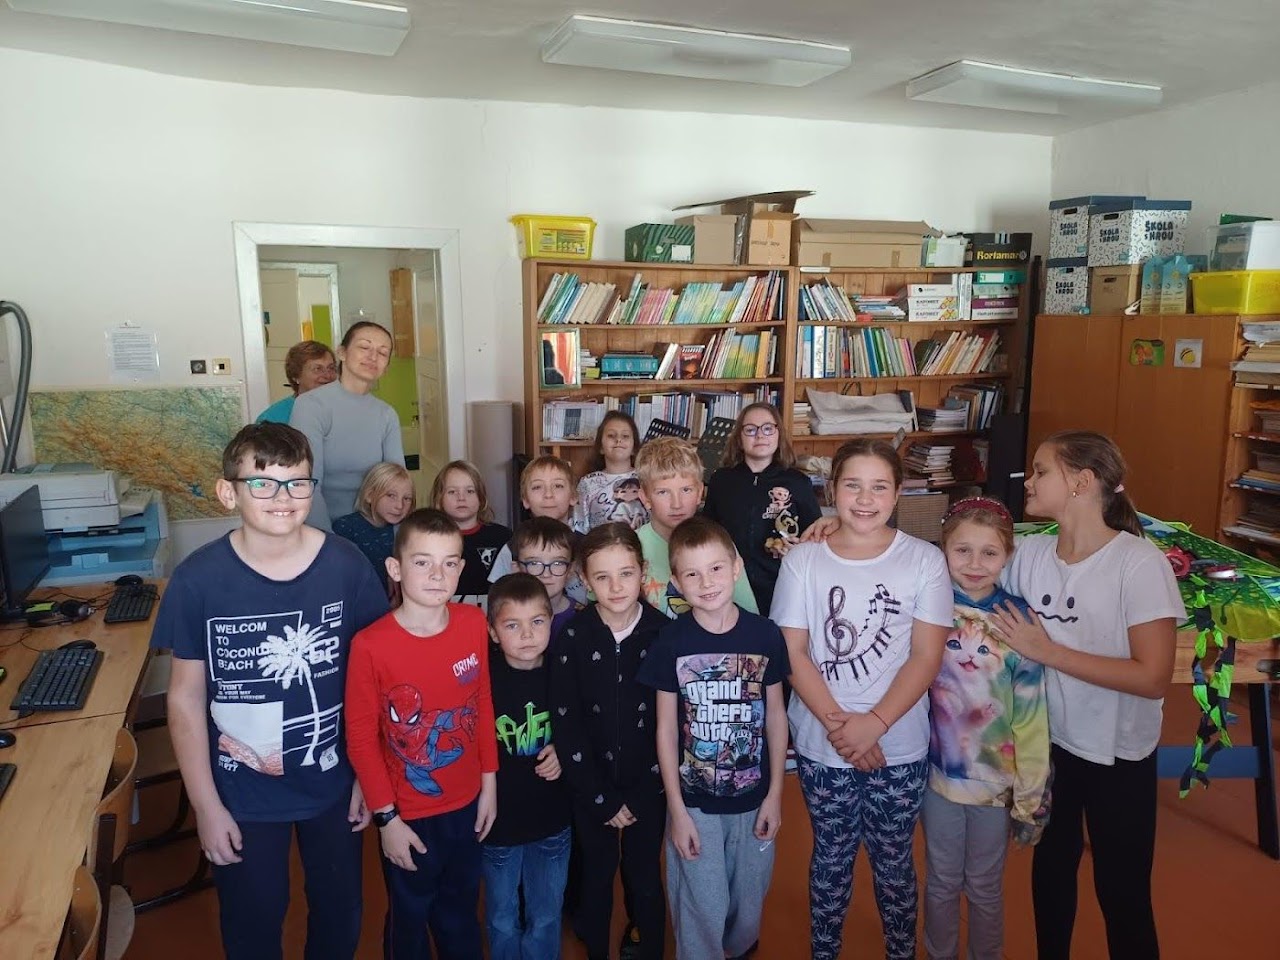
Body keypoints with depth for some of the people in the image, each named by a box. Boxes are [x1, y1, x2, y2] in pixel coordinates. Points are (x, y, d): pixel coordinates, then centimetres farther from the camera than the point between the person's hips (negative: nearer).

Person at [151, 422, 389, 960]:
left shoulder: (346, 565, -15)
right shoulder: (198, 579, -17)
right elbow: (186, 696, -8)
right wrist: (206, 805, -6)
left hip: (333, 782, 1)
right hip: (242, 794, -1)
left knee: (339, 912, 22)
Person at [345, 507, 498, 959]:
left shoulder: (474, 624, -10)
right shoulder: (370, 645, -21)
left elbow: (483, 704, 1)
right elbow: (361, 737, -13)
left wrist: (489, 781, 4)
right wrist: (386, 817, -10)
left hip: (466, 805, 3)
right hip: (408, 816, -3)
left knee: (461, 916, 25)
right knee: (409, 920, 20)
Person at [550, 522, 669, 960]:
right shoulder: (571, 638, -10)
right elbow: (567, 726, -9)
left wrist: (639, 796, -9)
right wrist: (603, 799, -9)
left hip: (648, 786, 0)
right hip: (590, 788, 0)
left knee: (645, 881, 12)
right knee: (595, 879, 14)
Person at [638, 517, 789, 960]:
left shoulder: (765, 635, -9)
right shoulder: (672, 641, -11)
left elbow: (775, 714, 0)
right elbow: (666, 727, -6)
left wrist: (775, 794, 1)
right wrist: (677, 808, -6)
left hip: (753, 799, 2)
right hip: (694, 802, -1)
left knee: (748, 904, 18)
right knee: (702, 909, 5)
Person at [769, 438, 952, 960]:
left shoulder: (925, 560, -5)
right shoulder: (801, 560, -4)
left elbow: (926, 656, -7)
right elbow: (794, 653, -5)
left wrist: (874, 723, -16)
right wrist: (838, 724, -15)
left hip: (900, 745, 0)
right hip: (822, 745, 0)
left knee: (893, 860, 15)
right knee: (831, 858, 15)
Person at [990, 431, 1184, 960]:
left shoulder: (1140, 563, -20)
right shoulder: (1029, 553, -6)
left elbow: (1153, 678, -23)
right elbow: (1003, 633, 8)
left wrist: (1048, 651, -24)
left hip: (1118, 757, -4)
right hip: (1048, 743, 5)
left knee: (1122, 894, 12)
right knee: (1050, 871, 22)